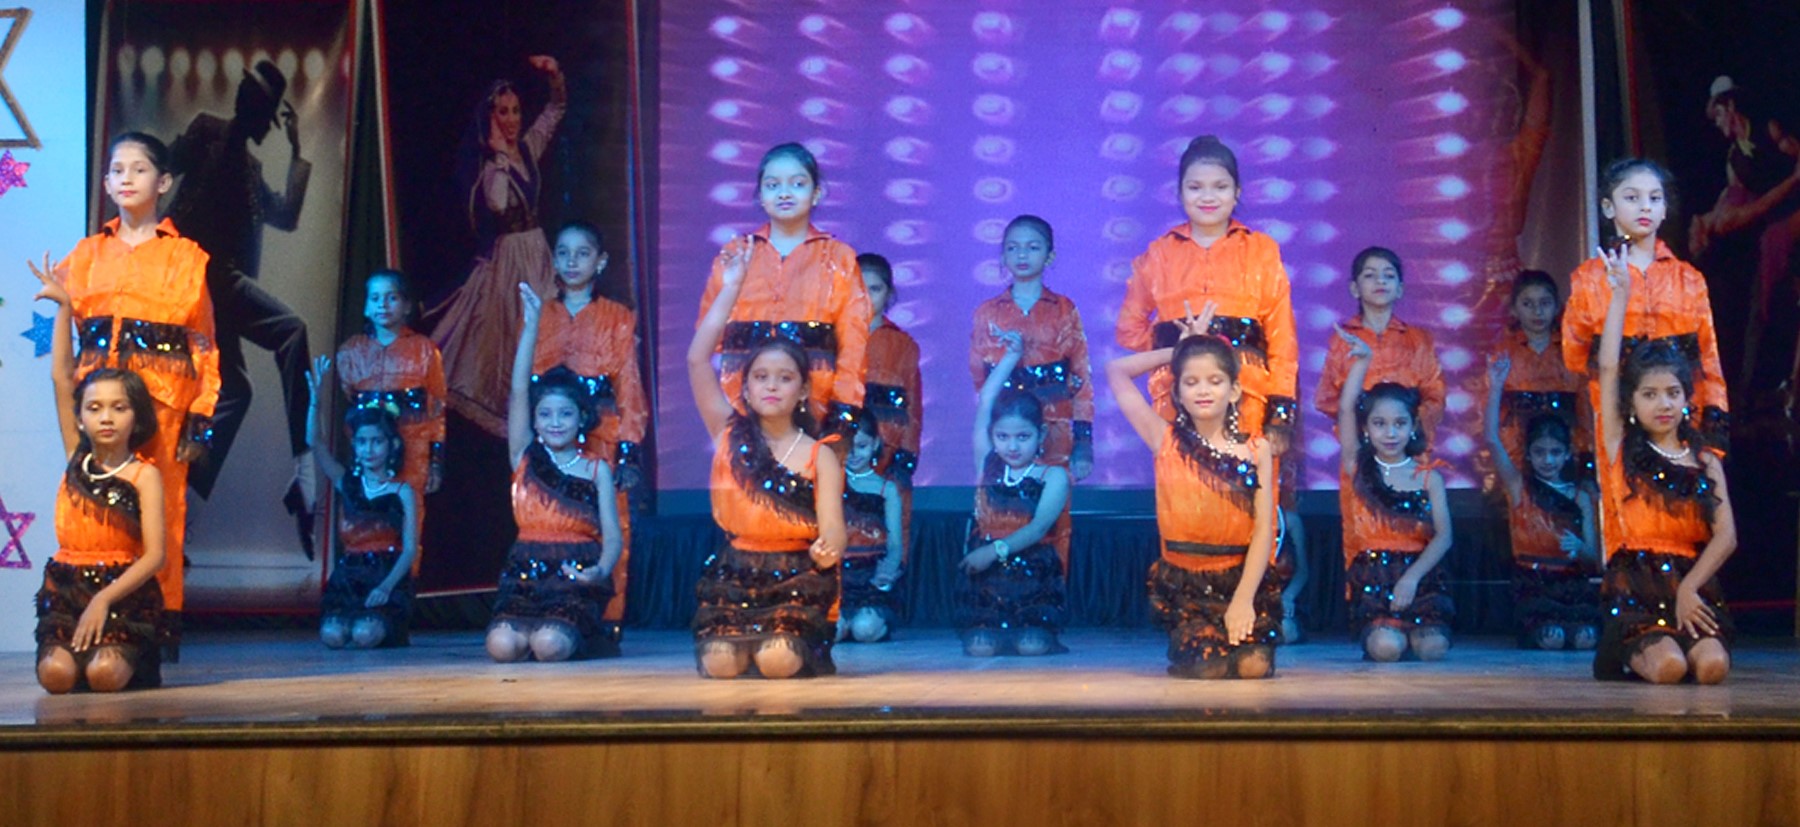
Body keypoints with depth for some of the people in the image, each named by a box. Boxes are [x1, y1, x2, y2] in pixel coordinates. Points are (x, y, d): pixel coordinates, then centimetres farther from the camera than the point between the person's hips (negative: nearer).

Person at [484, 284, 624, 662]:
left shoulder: (597, 470, 6)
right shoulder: (525, 457, 9)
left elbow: (612, 537, 0)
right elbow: (519, 389, 0)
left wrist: (600, 571, -23)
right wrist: (531, 325, -5)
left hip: (577, 579, -2)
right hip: (527, 577, 2)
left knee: (551, 645, -30)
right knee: (501, 645, -25)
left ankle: (586, 636, 5)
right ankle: (541, 628, 8)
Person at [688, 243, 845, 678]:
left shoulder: (819, 456, -1)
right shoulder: (729, 435, 4)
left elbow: (833, 532, -8)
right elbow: (697, 359, -3)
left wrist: (827, 551, -33)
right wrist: (730, 288, -3)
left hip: (797, 582, -1)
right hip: (733, 578, 2)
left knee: (778, 661, -25)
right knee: (720, 664, -21)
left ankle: (804, 648, 11)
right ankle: (736, 642, 15)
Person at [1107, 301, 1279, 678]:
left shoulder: (1256, 450, 1)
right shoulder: (1167, 441, 1)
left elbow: (1264, 529, -5)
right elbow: (1116, 372, 3)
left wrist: (1244, 598, -16)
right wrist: (1181, 348, 7)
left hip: (1243, 578, 0)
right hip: (1184, 582, 0)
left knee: (1254, 666, -18)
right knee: (1207, 668, -19)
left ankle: (1238, 626, 17)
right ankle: (1187, 643, 17)